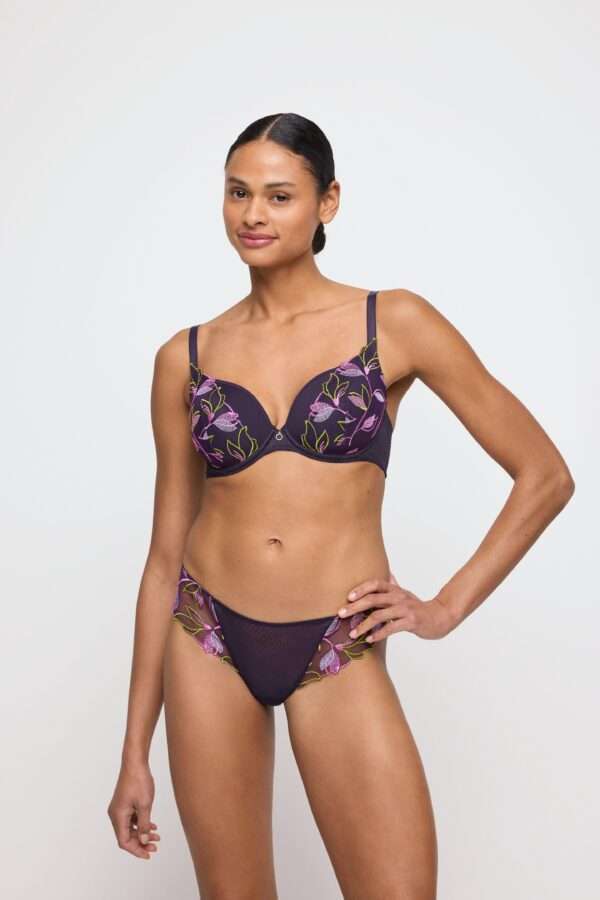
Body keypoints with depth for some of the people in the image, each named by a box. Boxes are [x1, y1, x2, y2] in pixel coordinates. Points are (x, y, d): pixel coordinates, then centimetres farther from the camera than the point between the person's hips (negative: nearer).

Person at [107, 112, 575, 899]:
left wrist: (448, 607, -3)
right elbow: (166, 551, 7)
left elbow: (545, 475, 1)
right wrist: (135, 751, 7)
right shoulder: (185, 358, 4)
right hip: (209, 641, 2)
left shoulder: (394, 323, -2)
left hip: (337, 657, -2)